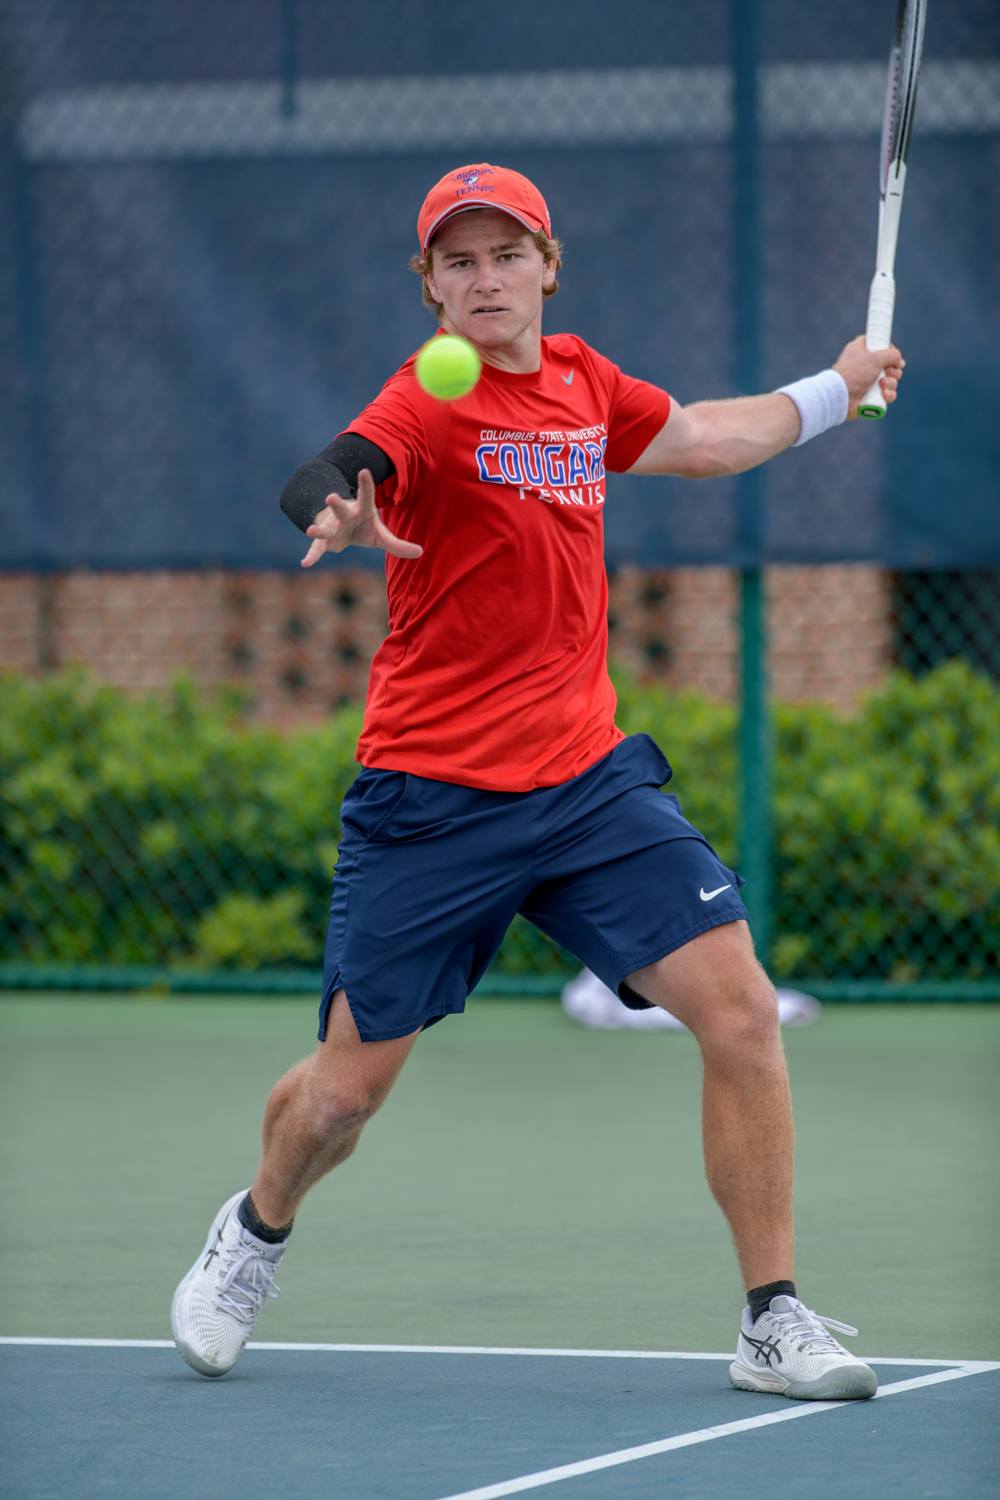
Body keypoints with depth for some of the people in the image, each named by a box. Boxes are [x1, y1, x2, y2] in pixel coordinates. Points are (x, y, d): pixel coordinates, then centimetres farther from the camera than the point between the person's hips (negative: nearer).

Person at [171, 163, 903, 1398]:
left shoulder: (585, 384, 7)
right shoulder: (430, 406, -13)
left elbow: (702, 440, 30)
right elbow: (317, 481, -35)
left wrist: (833, 391, 32)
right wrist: (341, 519, -58)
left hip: (588, 777, 5)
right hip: (431, 799, -4)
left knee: (740, 1009, -12)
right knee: (344, 1090, 4)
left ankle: (773, 1323, -3)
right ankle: (257, 1231, 39)